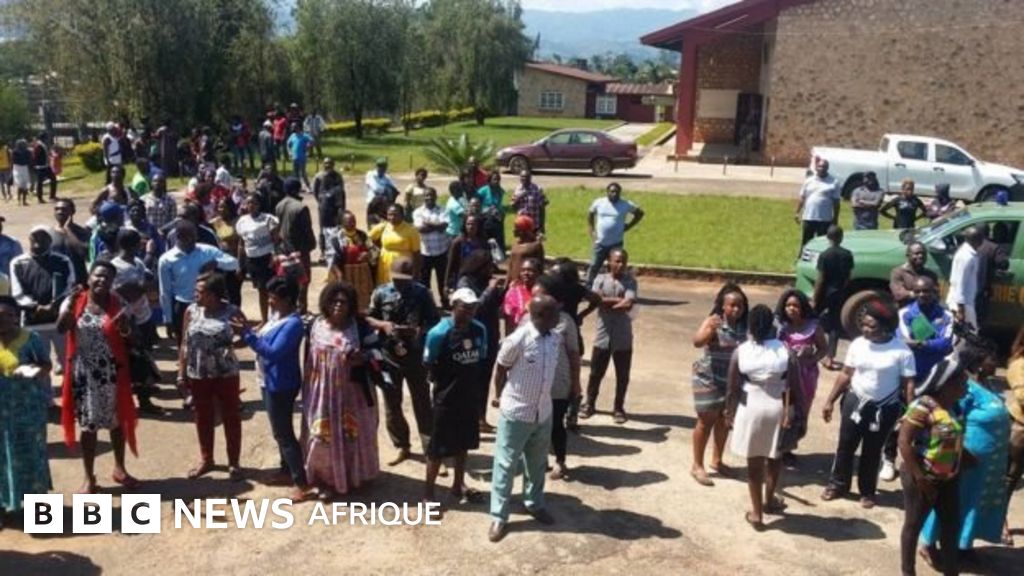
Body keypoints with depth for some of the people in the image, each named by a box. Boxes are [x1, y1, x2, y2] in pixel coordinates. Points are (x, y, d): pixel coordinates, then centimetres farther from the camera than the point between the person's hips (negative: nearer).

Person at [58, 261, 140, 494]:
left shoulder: (117, 303, -2)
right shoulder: (75, 301, -3)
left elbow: (128, 335, -7)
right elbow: (61, 328, -18)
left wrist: (125, 326, -29)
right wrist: (72, 303, -29)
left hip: (111, 372, 1)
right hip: (83, 372, -1)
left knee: (117, 420, 12)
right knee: (88, 424, 6)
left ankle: (119, 469, 30)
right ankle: (89, 478, 18)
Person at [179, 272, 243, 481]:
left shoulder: (232, 312, -9)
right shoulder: (191, 311, -1)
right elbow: (184, 344, 3)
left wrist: (234, 344, -18)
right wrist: (181, 373, 2)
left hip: (226, 375, -3)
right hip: (198, 375, 3)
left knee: (231, 418, 7)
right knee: (203, 418, 16)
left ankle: (234, 463, 21)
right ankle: (206, 459, 34)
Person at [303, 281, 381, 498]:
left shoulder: (360, 327, -9)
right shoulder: (317, 325, -1)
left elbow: (376, 348, -3)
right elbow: (309, 358, 9)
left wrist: (364, 358, -24)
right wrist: (308, 389, 9)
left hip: (351, 392, -2)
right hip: (322, 393, 2)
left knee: (352, 435, 11)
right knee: (323, 436, 8)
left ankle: (354, 476, 30)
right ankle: (327, 478, 23)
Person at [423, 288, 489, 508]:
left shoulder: (480, 330, -1)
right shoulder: (439, 333, -18)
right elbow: (429, 366, -10)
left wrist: (475, 383, 4)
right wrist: (446, 383, -4)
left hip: (470, 397, 6)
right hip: (446, 398, -6)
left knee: (464, 442, 18)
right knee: (439, 446, 1)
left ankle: (458, 484, 35)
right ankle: (428, 491, 14)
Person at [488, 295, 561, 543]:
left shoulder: (556, 339, -3)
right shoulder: (517, 340, -22)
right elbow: (500, 371, -7)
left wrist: (543, 398, 15)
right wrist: (504, 398, 5)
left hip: (543, 413, 6)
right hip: (516, 414, -6)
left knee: (537, 463, 21)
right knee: (506, 465, 5)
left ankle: (535, 503, 42)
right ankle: (498, 517, 16)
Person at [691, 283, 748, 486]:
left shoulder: (743, 325, -2)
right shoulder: (714, 321, -17)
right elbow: (697, 342, -33)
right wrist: (709, 329, -51)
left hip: (732, 380, 6)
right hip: (708, 379, -5)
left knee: (724, 420, 15)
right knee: (706, 421, 0)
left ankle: (716, 461, 33)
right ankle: (697, 466, 12)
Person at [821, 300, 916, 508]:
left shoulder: (902, 352, -14)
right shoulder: (857, 344, -5)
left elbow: (908, 384, -9)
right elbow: (846, 375, 4)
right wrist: (830, 401, 4)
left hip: (884, 409, -2)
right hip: (855, 402, 3)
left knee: (872, 451, 11)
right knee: (846, 445, 10)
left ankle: (867, 491, 29)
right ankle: (838, 484, 28)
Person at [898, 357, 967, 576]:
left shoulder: (955, 407, 1)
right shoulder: (923, 406, -22)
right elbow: (904, 441, -23)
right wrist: (919, 478, -21)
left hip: (948, 479, 7)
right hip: (923, 479, -7)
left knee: (952, 524, 15)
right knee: (914, 524, 9)